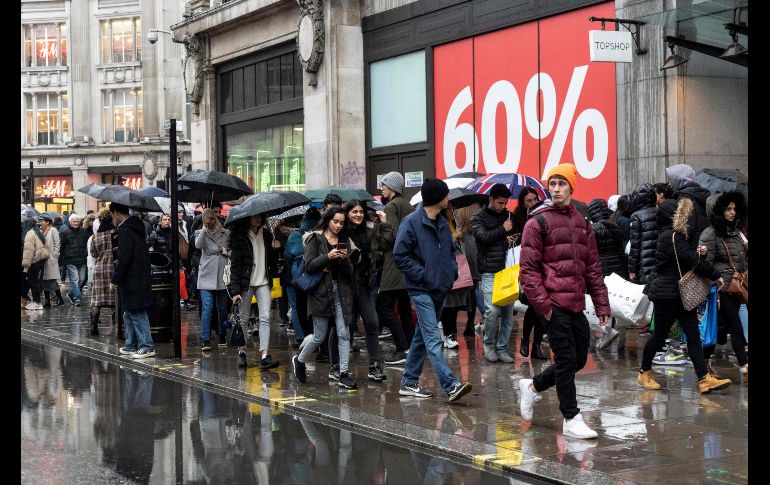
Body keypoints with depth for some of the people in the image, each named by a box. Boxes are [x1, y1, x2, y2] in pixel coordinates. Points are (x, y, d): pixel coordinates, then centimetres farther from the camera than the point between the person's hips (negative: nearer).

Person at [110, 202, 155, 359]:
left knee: (137, 313, -6)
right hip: (140, 279, 10)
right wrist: (118, 259, 23)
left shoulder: (125, 230, -17)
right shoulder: (135, 227, 12)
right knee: (129, 313, 17)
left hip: (132, 280, -10)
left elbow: (124, 258, -21)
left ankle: (147, 346, -4)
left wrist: (115, 280, -15)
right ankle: (131, 345, 23)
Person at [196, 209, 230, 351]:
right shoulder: (202, 234, 6)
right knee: (207, 308, -10)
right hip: (207, 276, -2)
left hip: (222, 276, 2)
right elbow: (198, 245, -15)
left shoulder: (225, 233, 10)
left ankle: (222, 336, 23)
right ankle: (205, 340, -11)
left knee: (223, 309, 10)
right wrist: (205, 229, -17)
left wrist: (225, 250, -1)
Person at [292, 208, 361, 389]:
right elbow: (309, 266, -9)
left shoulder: (345, 241, 11)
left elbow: (350, 272, 7)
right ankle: (299, 360, 27)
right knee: (319, 336, 1)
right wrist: (328, 257, -19)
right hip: (321, 290, -4)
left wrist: (345, 258, -12)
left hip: (341, 290, 4)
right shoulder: (315, 239, -1)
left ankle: (343, 374, 2)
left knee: (344, 334, -2)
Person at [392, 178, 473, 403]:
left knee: (422, 337, 14)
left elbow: (450, 251, 24)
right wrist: (423, 275, -16)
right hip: (421, 290, -8)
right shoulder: (412, 222, -12)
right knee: (433, 339, -13)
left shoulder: (442, 223, 12)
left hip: (440, 289, 9)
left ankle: (409, 382, 23)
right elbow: (400, 256, -13)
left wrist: (452, 271, 6)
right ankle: (451, 386, -21)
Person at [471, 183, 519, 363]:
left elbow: (519, 234, 25)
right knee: (493, 310, -12)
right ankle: (489, 344, 9)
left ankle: (502, 348, 13)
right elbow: (484, 236, -13)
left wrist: (513, 238, 3)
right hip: (490, 272, -4)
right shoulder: (479, 218, 4)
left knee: (508, 312, 3)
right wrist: (503, 230, -5)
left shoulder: (509, 216, 16)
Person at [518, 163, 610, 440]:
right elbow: (528, 269, -8)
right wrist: (542, 303, -15)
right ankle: (571, 419, 7)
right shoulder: (538, 223, -5)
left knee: (578, 359, 13)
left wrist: (601, 303, 10)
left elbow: (593, 267, 16)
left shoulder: (582, 223, 15)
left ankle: (533, 386, 33)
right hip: (554, 303, -7)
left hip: (576, 303, 7)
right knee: (566, 359, -4)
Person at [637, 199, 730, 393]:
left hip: (682, 295, 9)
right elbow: (693, 260, -20)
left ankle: (704, 378, -1)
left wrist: (700, 252, -3)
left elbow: (690, 257, 17)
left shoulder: (678, 235, 13)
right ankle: (644, 372, 20)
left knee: (693, 335, 2)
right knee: (659, 335, 3)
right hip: (666, 295, -9)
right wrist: (716, 276, -10)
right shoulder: (671, 237, -18)